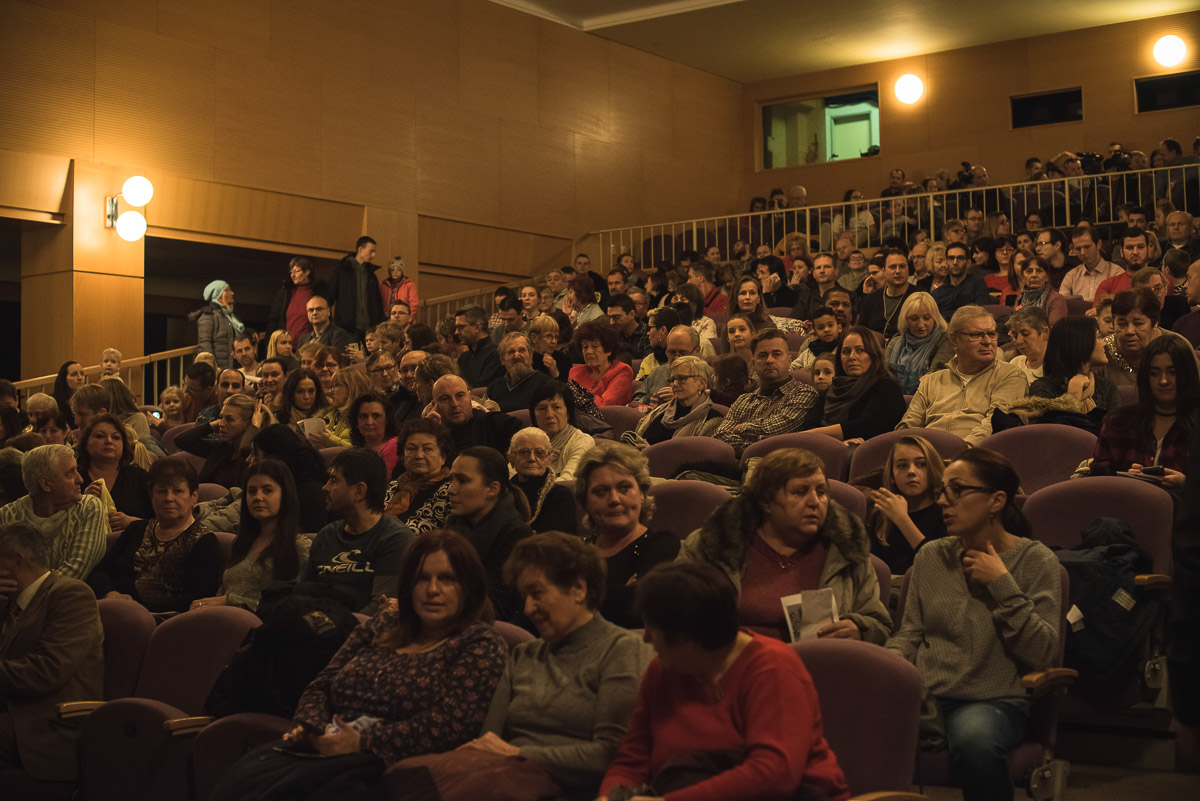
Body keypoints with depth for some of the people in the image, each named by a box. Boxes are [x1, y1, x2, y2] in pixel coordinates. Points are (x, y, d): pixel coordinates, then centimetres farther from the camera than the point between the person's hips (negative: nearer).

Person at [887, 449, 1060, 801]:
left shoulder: (1035, 560, 1)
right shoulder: (931, 556, 12)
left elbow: (1042, 654, -6)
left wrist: (1002, 585, -11)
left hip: (994, 700, -3)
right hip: (924, 693, 3)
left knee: (974, 739, -38)